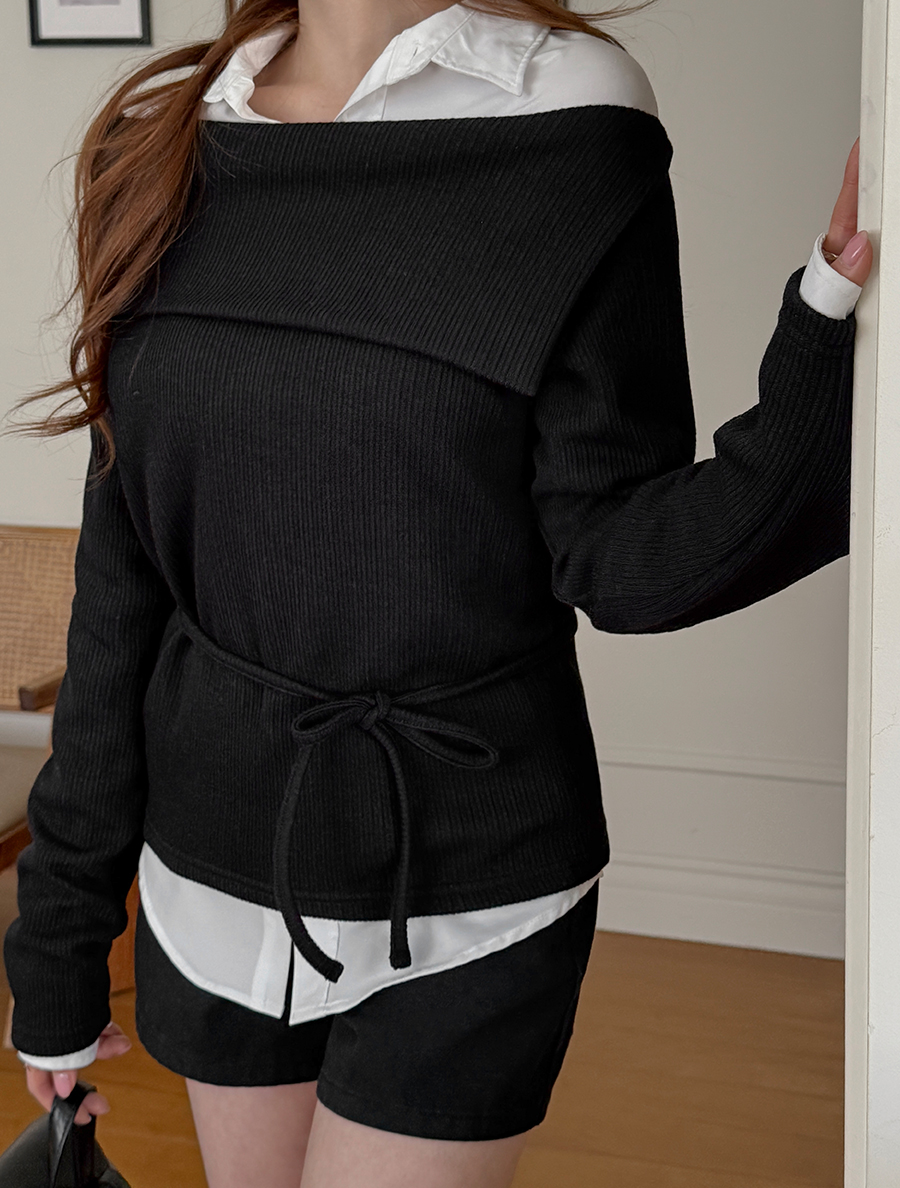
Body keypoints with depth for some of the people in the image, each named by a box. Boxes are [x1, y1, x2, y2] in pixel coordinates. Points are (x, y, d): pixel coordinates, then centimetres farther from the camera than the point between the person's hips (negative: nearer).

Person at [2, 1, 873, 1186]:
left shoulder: (568, 136, -11)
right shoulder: (165, 152, 0)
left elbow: (621, 554, -14)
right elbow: (122, 568, 2)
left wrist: (838, 315, -31)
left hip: (464, 905, -4)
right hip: (214, 881, 4)